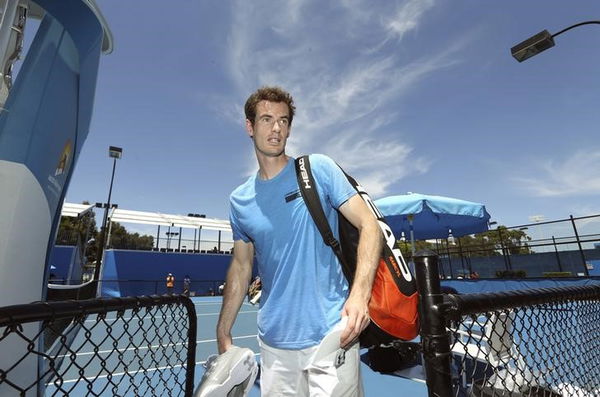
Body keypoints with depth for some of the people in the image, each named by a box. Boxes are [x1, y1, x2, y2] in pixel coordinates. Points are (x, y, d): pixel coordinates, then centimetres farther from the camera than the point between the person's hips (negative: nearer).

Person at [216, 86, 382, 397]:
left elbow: (369, 226, -9)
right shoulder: (239, 200, 4)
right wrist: (223, 334, 11)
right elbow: (241, 266, 12)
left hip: (331, 336, -3)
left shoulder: (318, 169, -6)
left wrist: (360, 293, -22)